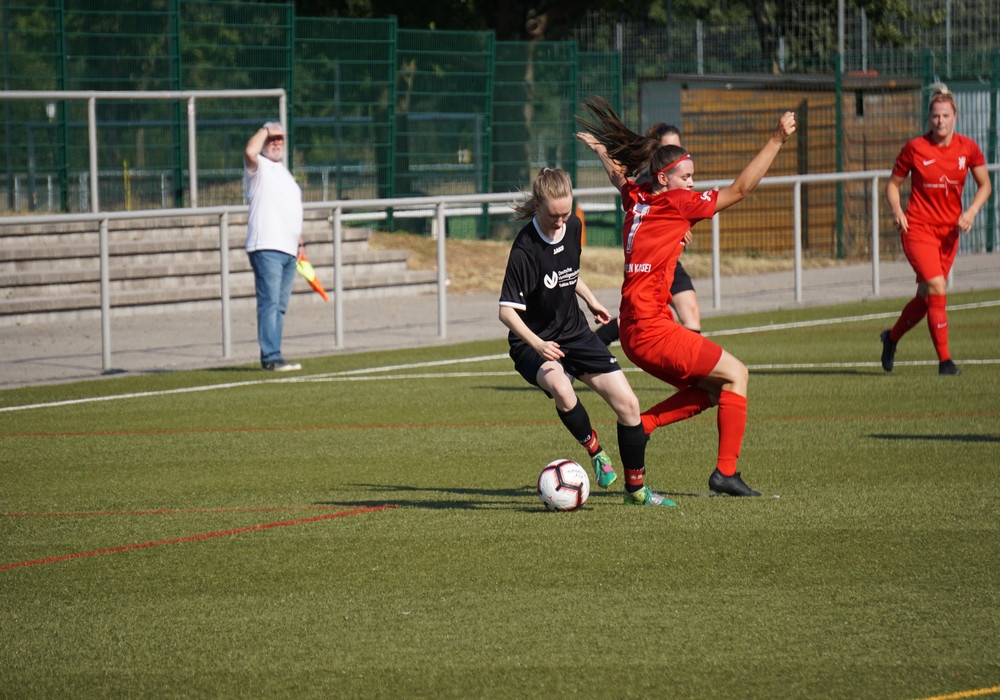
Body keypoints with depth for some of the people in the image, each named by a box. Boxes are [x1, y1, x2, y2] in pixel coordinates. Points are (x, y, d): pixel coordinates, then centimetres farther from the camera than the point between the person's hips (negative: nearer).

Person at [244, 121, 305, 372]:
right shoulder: (259, 167, 0)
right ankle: (271, 357, -17)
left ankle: (272, 356, 10)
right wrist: (265, 130, -8)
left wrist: (299, 242, 27)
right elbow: (250, 152, -24)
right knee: (269, 302, -13)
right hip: (266, 248, -8)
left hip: (288, 250, 8)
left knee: (280, 306, 8)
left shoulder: (284, 172, 25)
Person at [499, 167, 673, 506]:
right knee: (561, 389, -37)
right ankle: (595, 450, -10)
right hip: (535, 344, -6)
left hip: (575, 334, 6)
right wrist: (537, 344, -38)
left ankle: (636, 488, 15)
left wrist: (591, 301, 28)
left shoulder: (573, 227, -4)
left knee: (627, 403, -2)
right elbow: (507, 311, -24)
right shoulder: (525, 249, -23)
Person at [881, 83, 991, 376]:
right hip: (918, 228, -4)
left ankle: (891, 337, 37)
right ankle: (944, 360, -13)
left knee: (926, 297, 10)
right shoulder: (915, 148, -8)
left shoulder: (968, 148, -1)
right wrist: (897, 211, -15)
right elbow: (893, 184, 3)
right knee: (937, 289, -19)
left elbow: (984, 185, 9)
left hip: (949, 231, 4)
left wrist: (971, 211, -7)